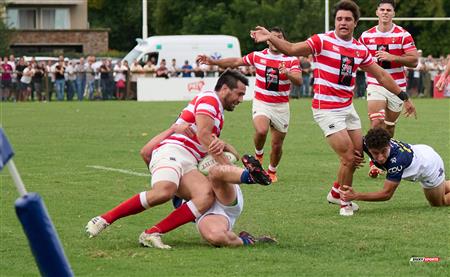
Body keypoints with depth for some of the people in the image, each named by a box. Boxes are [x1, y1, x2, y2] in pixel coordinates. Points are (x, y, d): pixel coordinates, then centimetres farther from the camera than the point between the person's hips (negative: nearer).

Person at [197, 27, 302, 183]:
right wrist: (213, 62, 1)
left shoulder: (291, 60, -5)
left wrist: (287, 73, -38)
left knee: (277, 145, 6)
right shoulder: (258, 56, 1)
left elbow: (299, 81, -17)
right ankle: (258, 154, 3)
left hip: (281, 106, 0)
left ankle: (272, 171, 34)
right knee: (261, 130, -30)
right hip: (261, 103, 0)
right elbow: (235, 62, 10)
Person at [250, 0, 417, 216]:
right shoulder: (322, 41, -11)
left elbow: (381, 75, 15)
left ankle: (336, 193, 33)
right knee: (348, 157, -9)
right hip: (327, 110, -7)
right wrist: (270, 37, -37)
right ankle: (345, 203, 12)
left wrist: (403, 97, 16)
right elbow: (291, 49, -21)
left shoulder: (360, 49, 6)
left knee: (358, 156, 9)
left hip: (347, 107, 7)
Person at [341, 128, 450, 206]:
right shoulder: (367, 143, -32)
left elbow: (387, 194, -41)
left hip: (430, 164, -6)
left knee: (439, 203, 20)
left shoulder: (397, 160, -47)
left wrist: (356, 196, -47)